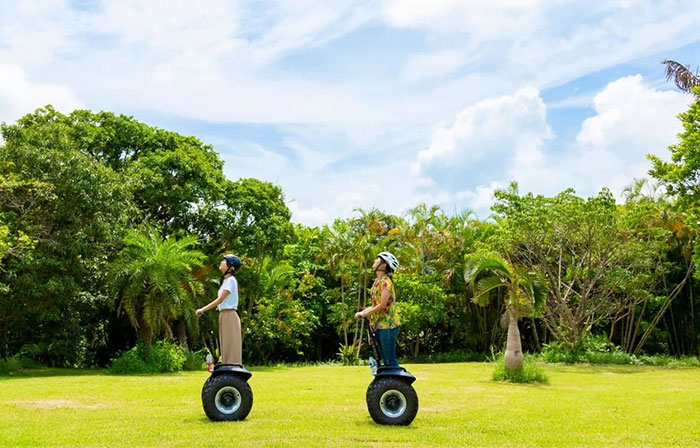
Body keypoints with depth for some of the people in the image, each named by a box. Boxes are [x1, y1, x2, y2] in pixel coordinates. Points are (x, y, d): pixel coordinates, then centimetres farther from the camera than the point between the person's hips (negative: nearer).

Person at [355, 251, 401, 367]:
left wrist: (364, 314, -13)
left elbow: (382, 305, -21)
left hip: (387, 325, -9)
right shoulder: (377, 281, 15)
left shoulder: (385, 281, -14)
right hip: (379, 325, 9)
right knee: (385, 359, 13)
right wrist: (362, 312, 4)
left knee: (390, 360, -7)